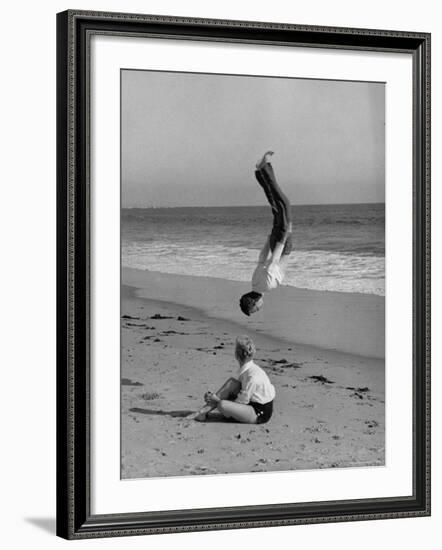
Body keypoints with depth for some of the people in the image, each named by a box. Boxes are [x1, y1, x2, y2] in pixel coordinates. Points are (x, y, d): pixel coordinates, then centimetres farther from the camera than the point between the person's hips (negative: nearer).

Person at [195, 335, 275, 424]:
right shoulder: (246, 369, 5)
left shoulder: (252, 376, -25)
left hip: (261, 415, -10)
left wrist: (218, 400, -13)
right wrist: (216, 397, -1)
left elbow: (241, 402, -19)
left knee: (222, 405, -26)